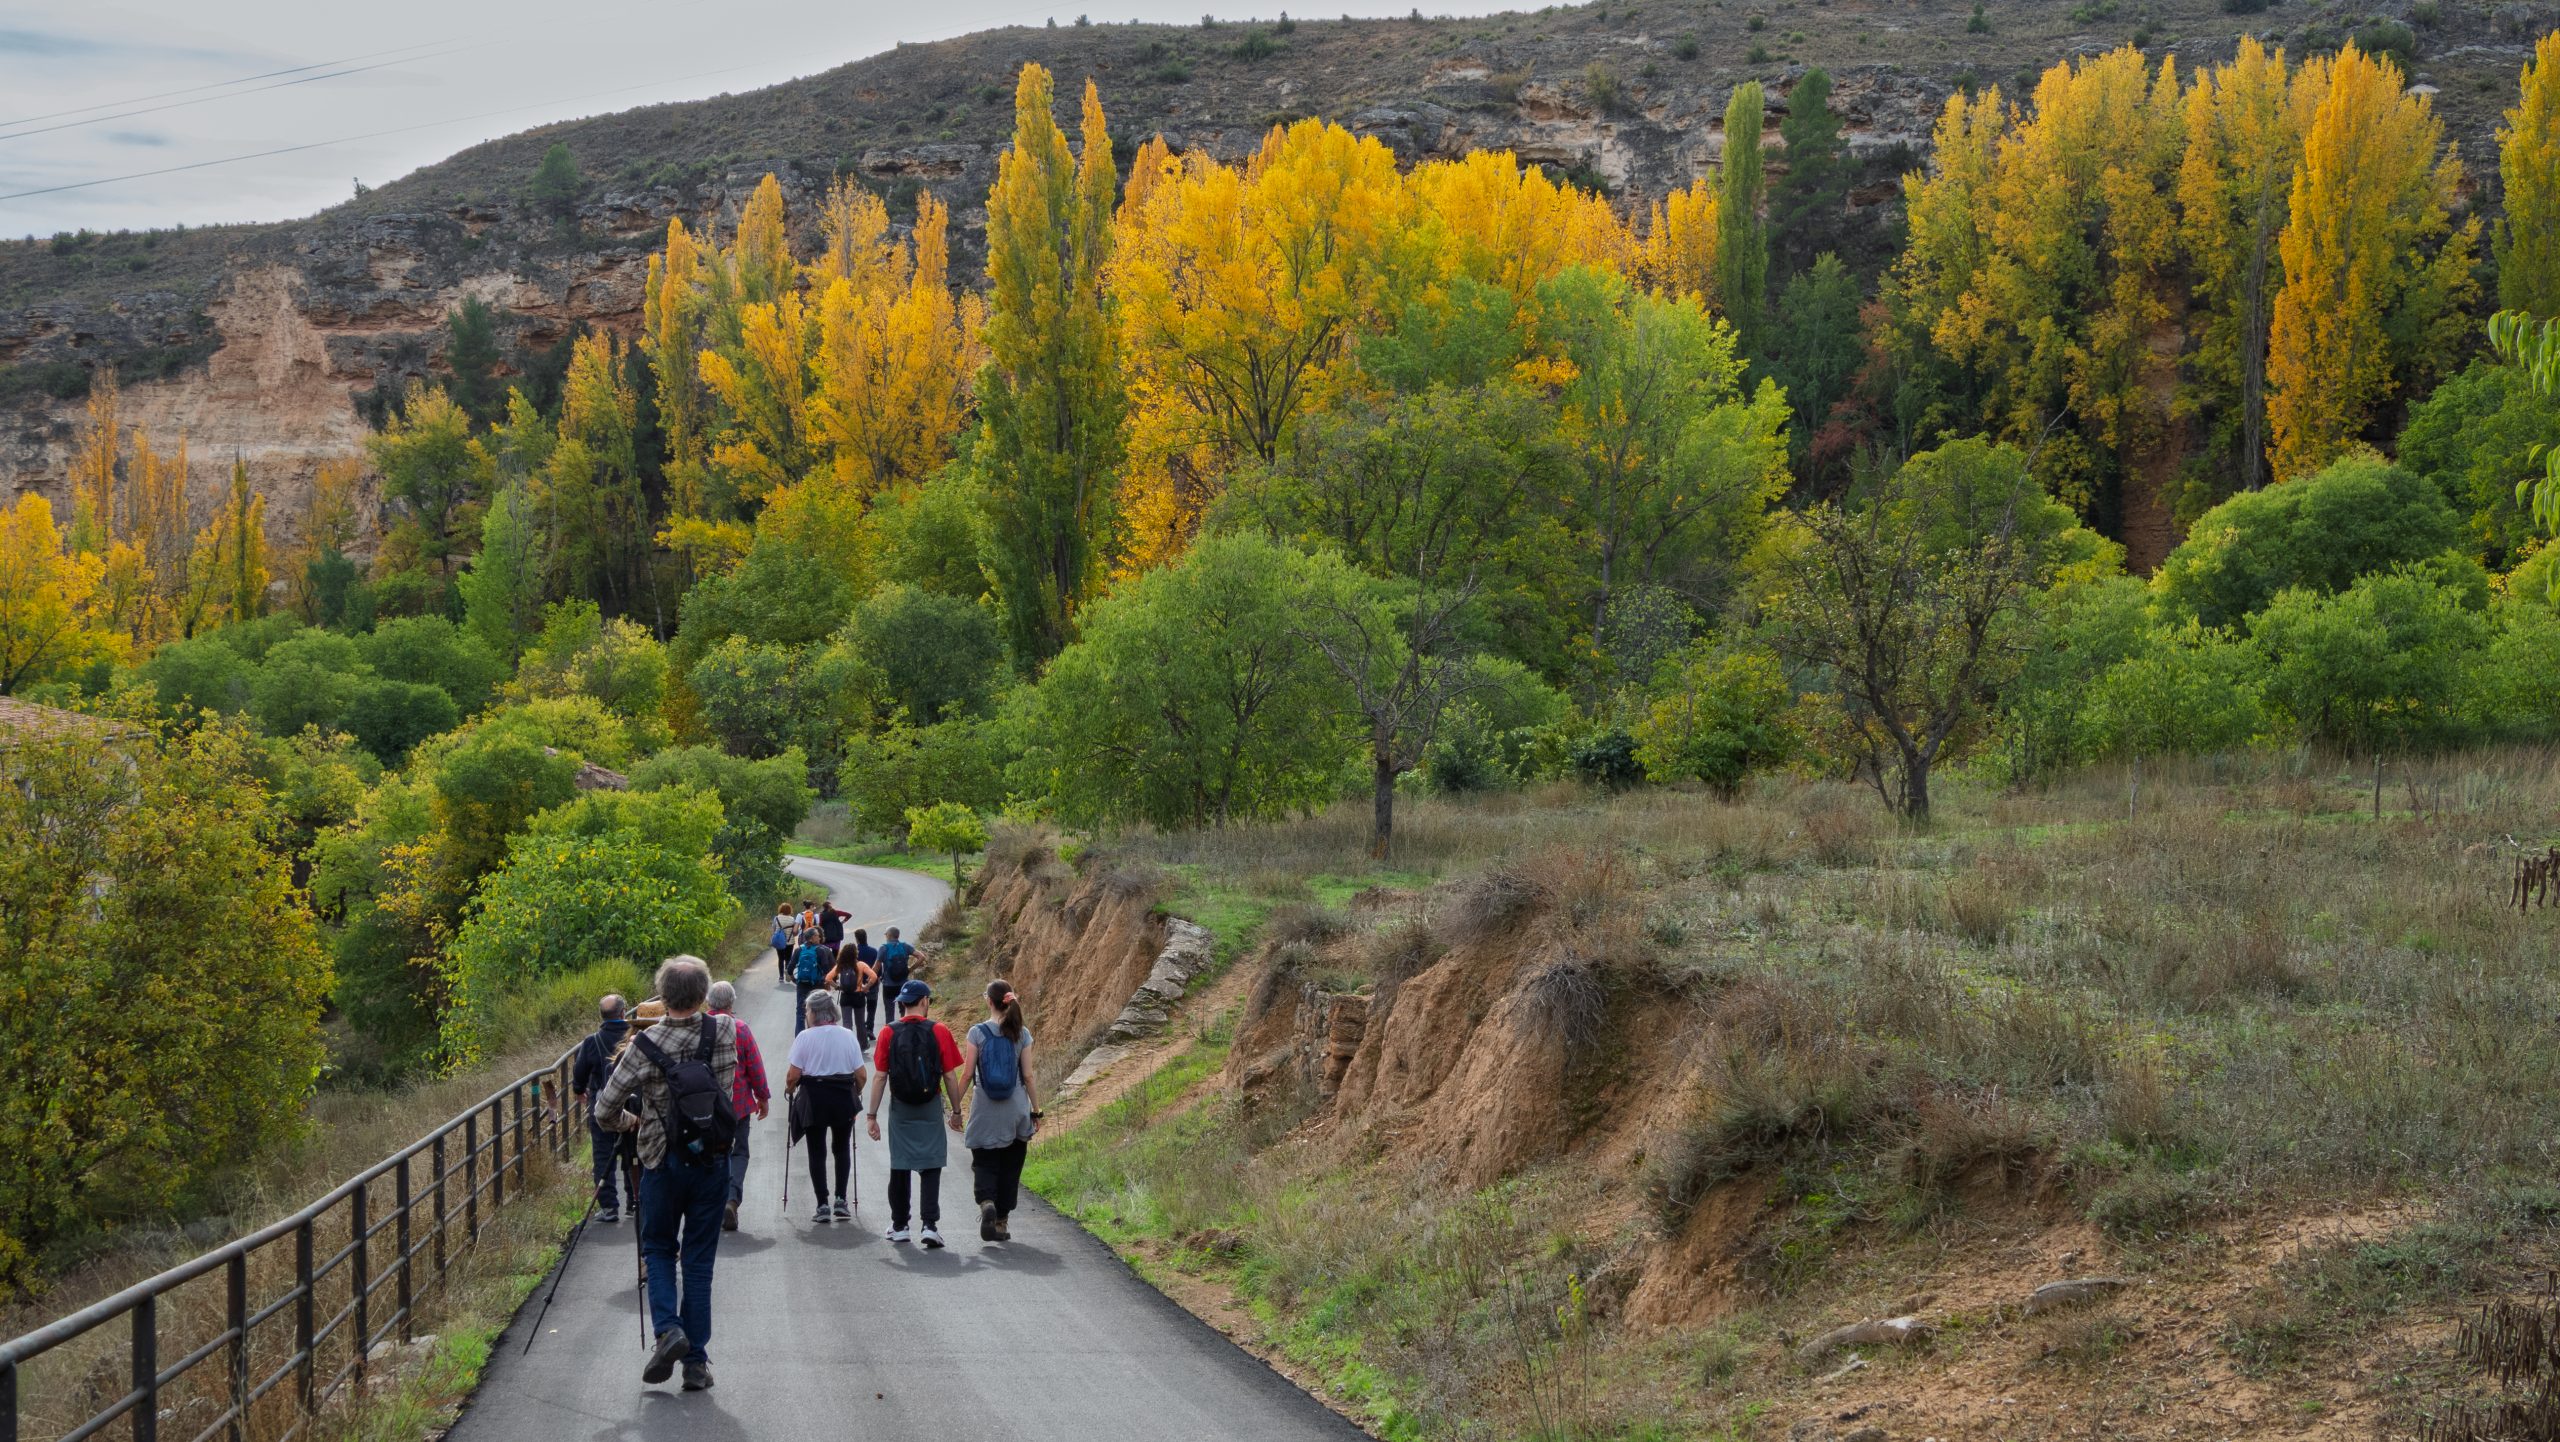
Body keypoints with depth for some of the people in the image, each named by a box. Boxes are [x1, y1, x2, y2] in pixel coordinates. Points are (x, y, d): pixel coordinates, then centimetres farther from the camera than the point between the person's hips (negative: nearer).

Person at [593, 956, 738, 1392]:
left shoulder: (645, 1047, -13)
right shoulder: (724, 1031, -7)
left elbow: (605, 1110, -7)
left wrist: (627, 1123, 14)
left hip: (663, 1163, -2)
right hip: (713, 1160, 2)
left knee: (658, 1249, 17)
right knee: (699, 1260, 9)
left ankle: (667, 1327, -7)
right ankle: (696, 1361, 7)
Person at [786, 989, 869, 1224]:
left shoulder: (805, 1037, -9)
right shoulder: (848, 1036, -2)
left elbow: (793, 1075, -10)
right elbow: (860, 1075, -1)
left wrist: (789, 1089, 11)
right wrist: (856, 1093, 18)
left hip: (813, 1099, -2)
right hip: (844, 1098, 2)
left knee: (817, 1152, 6)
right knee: (842, 1148, 18)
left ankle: (823, 1205, 3)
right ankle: (841, 1200, 10)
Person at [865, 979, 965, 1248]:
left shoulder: (888, 1033, -3)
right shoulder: (939, 1032, -5)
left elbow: (879, 1077, -4)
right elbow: (950, 1077, -3)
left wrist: (872, 1115, 1)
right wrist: (956, 1112, 7)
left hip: (900, 1110, 1)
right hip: (931, 1110, -1)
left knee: (899, 1168, 12)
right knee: (930, 1168, 3)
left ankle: (899, 1226, 22)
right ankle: (930, 1225, -10)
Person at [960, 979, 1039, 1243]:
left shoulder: (977, 1033, -7)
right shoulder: (1021, 1034, -2)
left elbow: (967, 1075, -6)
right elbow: (1028, 1076, 0)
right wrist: (1036, 1110, 9)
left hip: (985, 1111, -2)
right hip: (1015, 1111, 2)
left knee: (984, 1164, 7)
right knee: (1010, 1167, 12)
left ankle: (987, 1202, -21)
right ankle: (1002, 1222, 14)